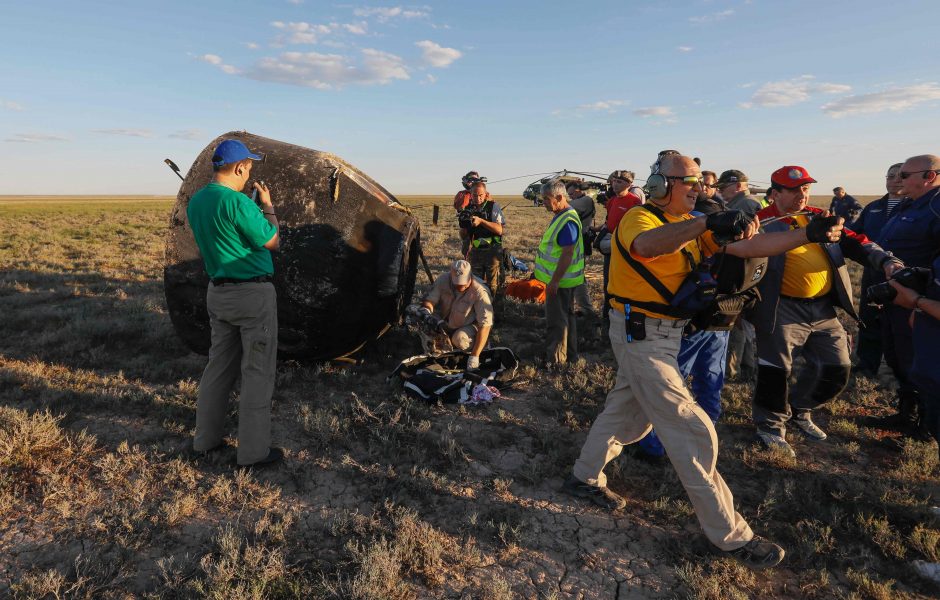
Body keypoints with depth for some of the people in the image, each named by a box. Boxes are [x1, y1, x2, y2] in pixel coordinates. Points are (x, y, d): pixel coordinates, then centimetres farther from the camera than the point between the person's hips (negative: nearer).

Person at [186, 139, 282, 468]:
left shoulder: (195, 202, 6)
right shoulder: (239, 203, -20)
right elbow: (273, 243, -9)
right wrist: (268, 206, 2)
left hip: (218, 292, 8)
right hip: (253, 295, -8)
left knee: (219, 365, 18)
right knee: (257, 371, 1)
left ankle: (206, 438, 28)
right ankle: (254, 451, 8)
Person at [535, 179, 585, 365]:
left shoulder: (568, 221, -23)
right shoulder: (561, 215, 10)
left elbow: (567, 254, -26)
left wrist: (554, 281, -24)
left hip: (560, 280, -10)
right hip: (561, 279, 10)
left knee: (557, 321, 0)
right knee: (565, 316, 19)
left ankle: (556, 359, 11)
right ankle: (569, 354, 31)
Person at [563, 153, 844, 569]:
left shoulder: (691, 226, 10)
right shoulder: (640, 219, -16)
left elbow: (748, 246, 2)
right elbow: (647, 245, -43)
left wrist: (809, 234, -8)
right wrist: (707, 224, -54)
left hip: (664, 333, 9)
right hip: (641, 335, -9)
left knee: (628, 411, 21)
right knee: (692, 430, -4)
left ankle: (585, 477, 39)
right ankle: (729, 535, 9)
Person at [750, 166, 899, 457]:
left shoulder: (820, 217, 12)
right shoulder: (763, 222, -7)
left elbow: (853, 241, 8)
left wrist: (885, 260, -7)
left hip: (823, 308, 7)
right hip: (782, 310, -7)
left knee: (836, 368, 14)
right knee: (776, 372, -2)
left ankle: (799, 411, 36)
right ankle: (770, 425, 20)